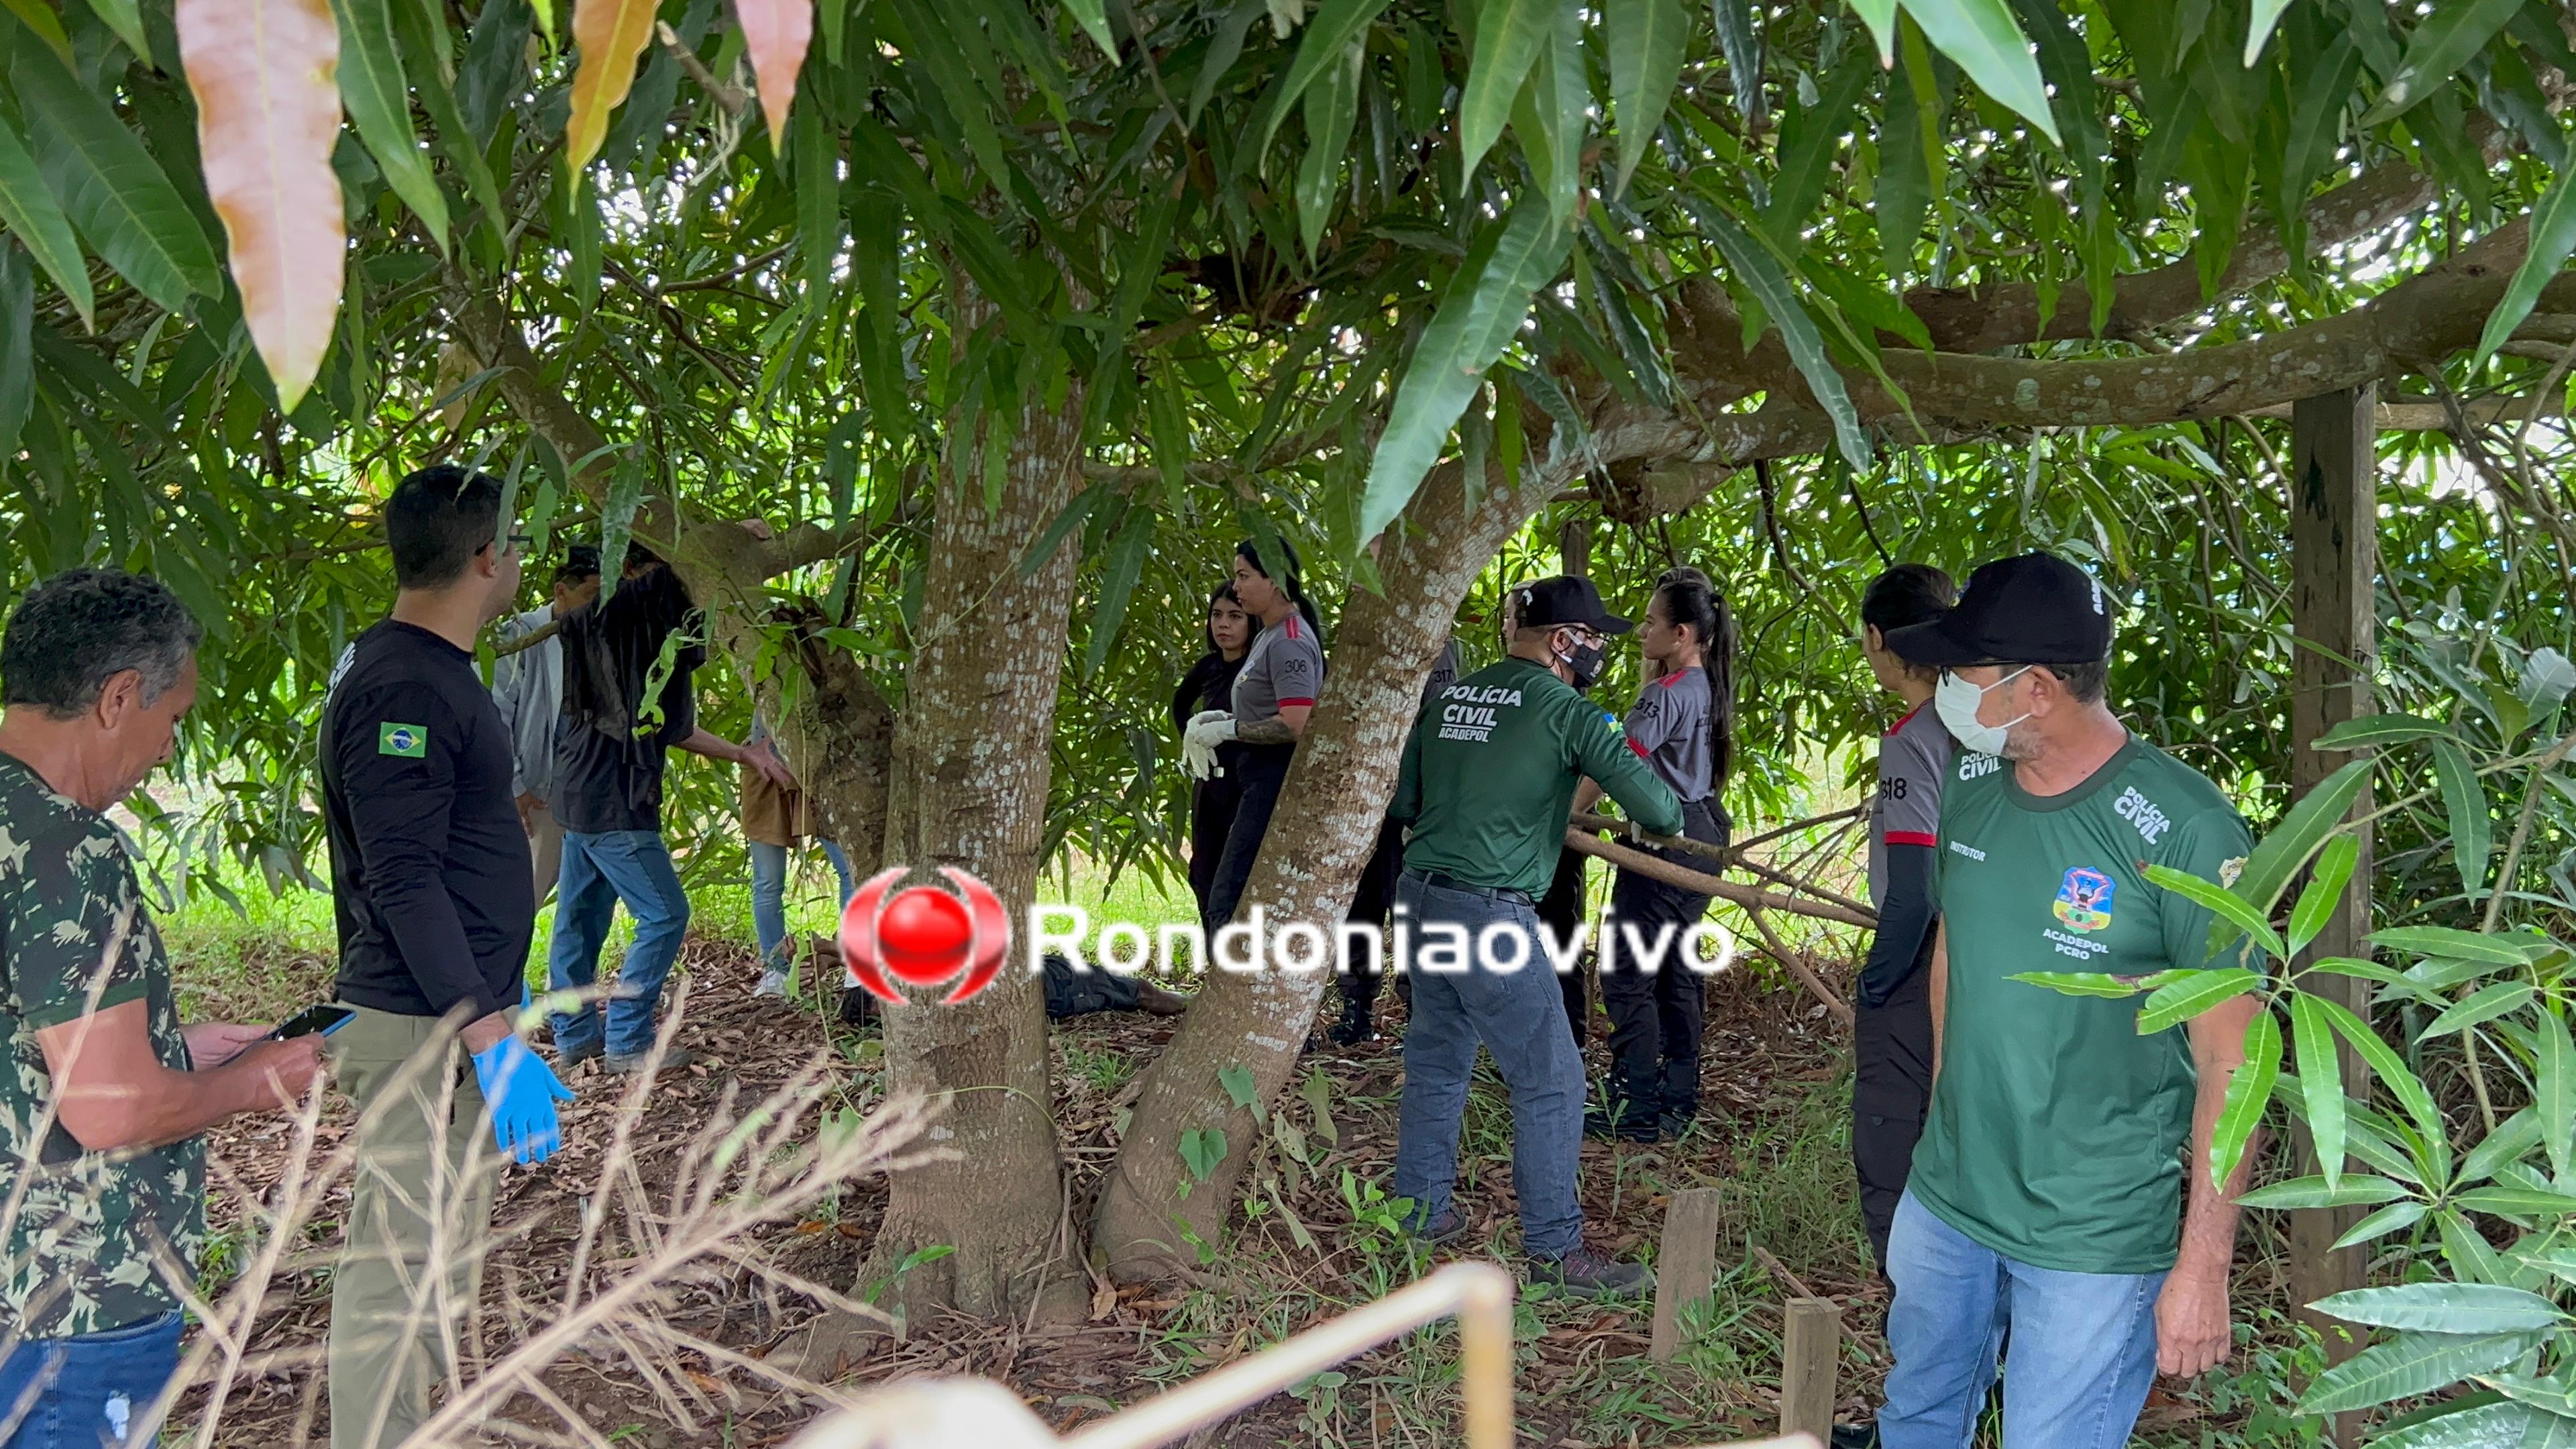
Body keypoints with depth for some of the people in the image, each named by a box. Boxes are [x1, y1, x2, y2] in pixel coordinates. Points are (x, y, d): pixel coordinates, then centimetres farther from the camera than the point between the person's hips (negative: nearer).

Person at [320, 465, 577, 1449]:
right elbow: (403, 880, -23)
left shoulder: (431, 671, 14)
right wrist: (490, 1034, -26)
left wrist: (498, 995, 26)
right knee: (397, 1272, -4)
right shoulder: (401, 687, -18)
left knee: (442, 1263, 18)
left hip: (456, 1017, 10)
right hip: (422, 1032, -10)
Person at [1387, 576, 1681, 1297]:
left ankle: (1419, 1212, 29)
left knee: (1436, 1059, 20)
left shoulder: (1452, 695, 11)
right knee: (1550, 1080, 1)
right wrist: (1671, 817, 9)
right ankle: (1556, 1248, 6)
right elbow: (1653, 804, -12)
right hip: (1491, 914, -8)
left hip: (1422, 897, 8)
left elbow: (1403, 800, 17)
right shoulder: (1564, 709, -8)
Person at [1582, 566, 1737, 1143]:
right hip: (1701, 834, 10)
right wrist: (1656, 665, 13)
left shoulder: (1667, 694, -18)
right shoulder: (1707, 686, 9)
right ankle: (1679, 1100, 22)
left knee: (1629, 975, -5)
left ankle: (1640, 1111, -3)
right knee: (1677, 971, 16)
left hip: (1665, 839, -10)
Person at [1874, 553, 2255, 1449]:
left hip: (2095, 1242, -6)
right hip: (1943, 1204, 6)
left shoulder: (2184, 829, -22)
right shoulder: (1970, 785, -2)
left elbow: (2229, 1062, -17)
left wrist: (2204, 1265, -16)